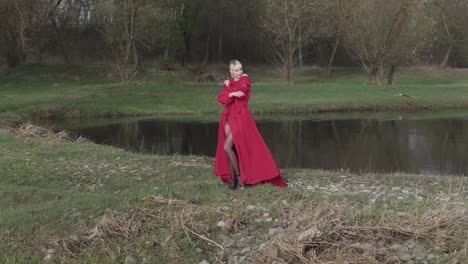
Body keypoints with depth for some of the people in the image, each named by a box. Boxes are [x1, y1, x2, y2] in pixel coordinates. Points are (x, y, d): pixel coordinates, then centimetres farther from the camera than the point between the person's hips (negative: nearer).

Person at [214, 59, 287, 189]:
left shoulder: (245, 79, -2)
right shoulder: (229, 83, 12)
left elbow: (240, 90, -18)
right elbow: (220, 98, -2)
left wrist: (228, 85, 1)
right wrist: (232, 93, -21)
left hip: (240, 117, -6)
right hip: (228, 117, 6)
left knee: (227, 147, -14)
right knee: (230, 148, 4)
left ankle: (239, 176, -1)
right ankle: (232, 177, 12)